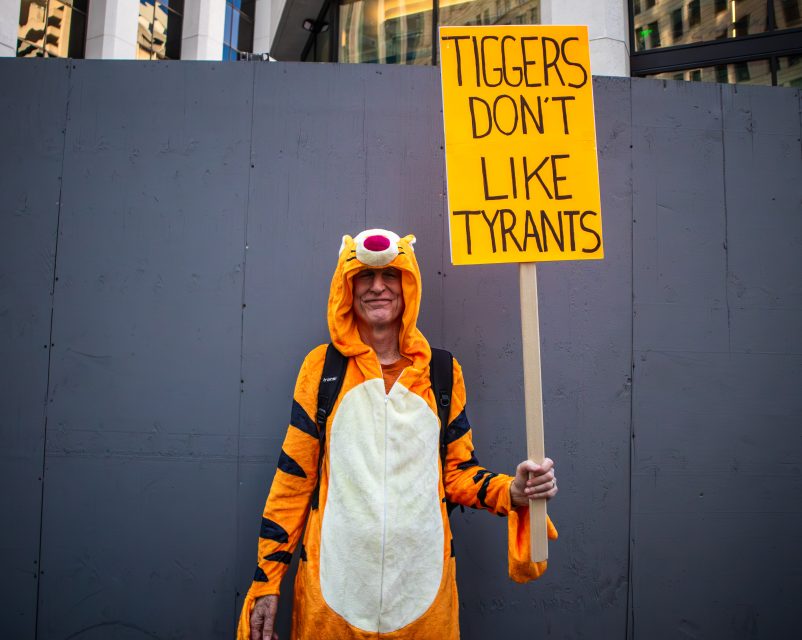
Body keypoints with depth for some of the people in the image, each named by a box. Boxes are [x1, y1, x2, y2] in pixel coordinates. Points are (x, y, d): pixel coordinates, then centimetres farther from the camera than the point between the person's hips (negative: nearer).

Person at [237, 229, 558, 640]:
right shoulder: (322, 366, -1)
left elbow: (458, 473, 7)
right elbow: (294, 478, 1)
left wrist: (512, 492, -12)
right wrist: (267, 579, 0)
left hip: (420, 579, 1)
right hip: (334, 581, -1)